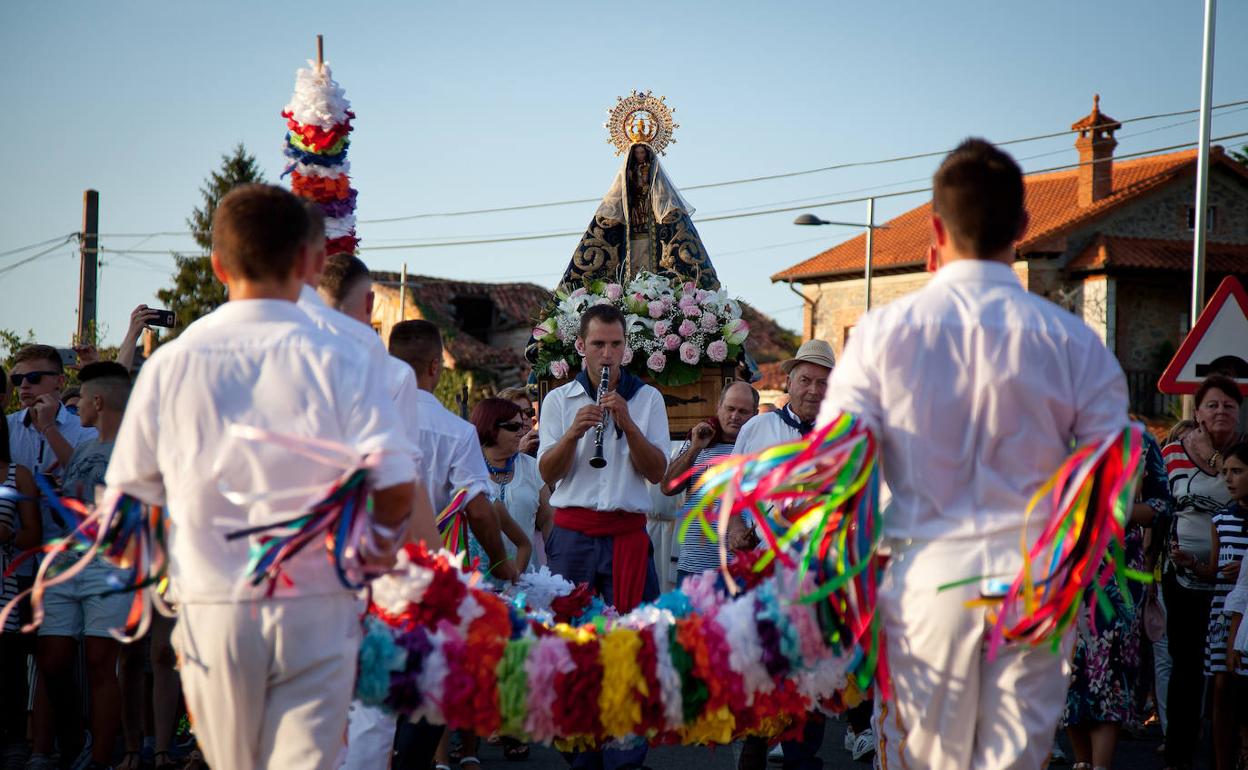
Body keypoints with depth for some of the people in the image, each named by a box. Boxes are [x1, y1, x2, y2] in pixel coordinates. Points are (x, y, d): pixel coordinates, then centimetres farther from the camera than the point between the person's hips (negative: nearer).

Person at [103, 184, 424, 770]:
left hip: (212, 608, 2)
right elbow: (397, 489, -8)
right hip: (317, 611, -2)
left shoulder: (170, 364, -1)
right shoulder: (338, 361, -7)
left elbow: (132, 493, 4)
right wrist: (377, 547, 13)